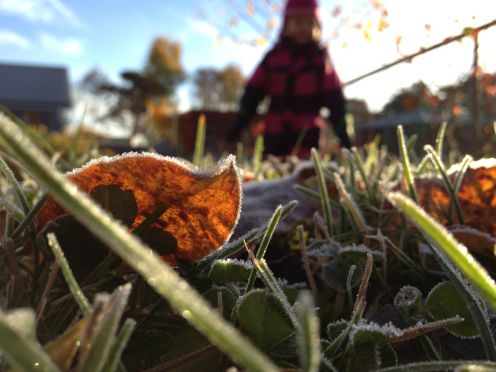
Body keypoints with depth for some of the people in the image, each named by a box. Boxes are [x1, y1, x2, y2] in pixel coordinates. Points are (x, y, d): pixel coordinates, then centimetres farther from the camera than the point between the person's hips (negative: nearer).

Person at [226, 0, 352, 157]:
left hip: (307, 134, -2)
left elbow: (334, 99, 1)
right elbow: (253, 93, 5)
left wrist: (343, 134, -4)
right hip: (275, 134, 3)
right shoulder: (273, 56, 6)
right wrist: (237, 126, -1)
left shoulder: (320, 57, 2)